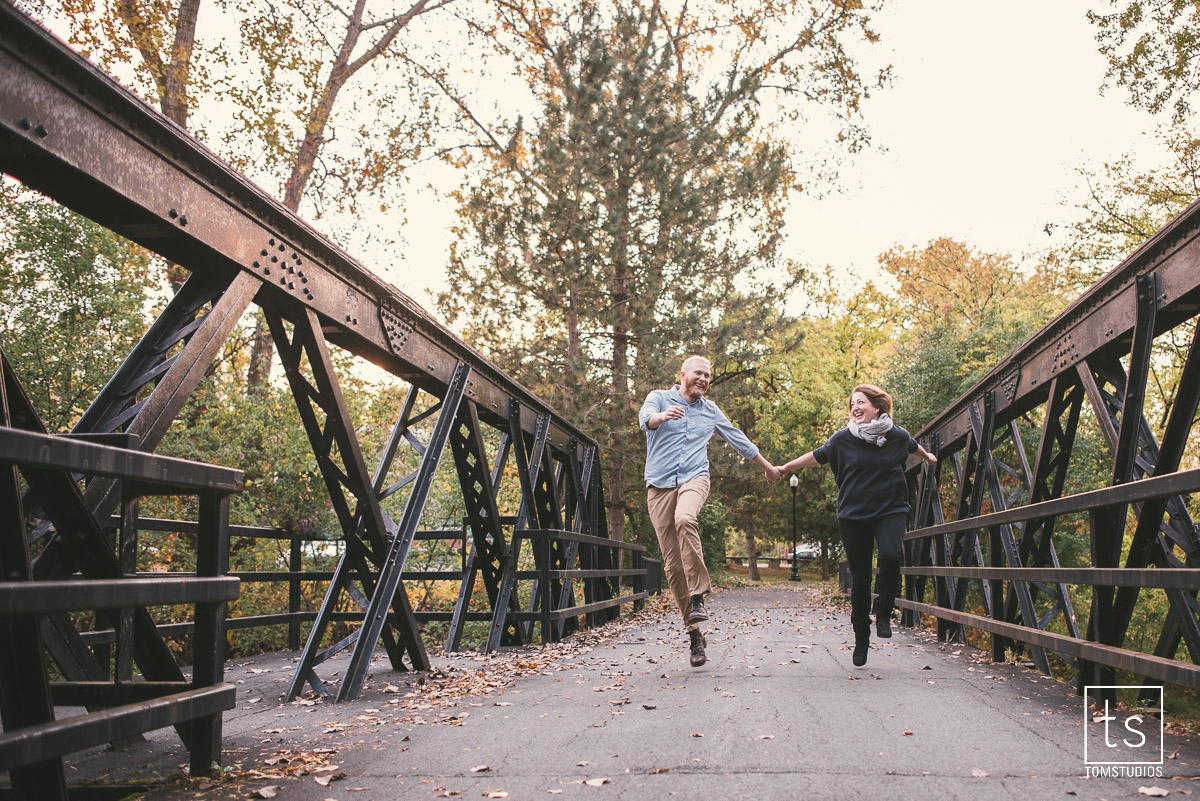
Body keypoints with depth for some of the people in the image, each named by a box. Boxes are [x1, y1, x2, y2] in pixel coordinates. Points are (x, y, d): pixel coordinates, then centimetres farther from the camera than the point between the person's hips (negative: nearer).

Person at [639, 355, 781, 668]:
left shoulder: (710, 410, 19)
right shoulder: (659, 398, 8)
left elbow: (738, 439, 31)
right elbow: (645, 418, -15)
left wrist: (767, 466, 38)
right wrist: (662, 416, -39)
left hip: (694, 479, 0)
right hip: (660, 485, 0)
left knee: (685, 520, -36)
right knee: (673, 564, -4)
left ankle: (698, 596, -25)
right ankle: (694, 633, 4)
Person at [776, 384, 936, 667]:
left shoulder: (898, 436, -1)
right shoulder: (842, 439, -6)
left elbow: (914, 446, 22)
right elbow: (816, 456, 9)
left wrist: (928, 457, 42)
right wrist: (786, 468, 15)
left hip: (890, 510, 0)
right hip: (854, 515, 0)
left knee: (890, 556, -28)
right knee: (860, 579, 3)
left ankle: (883, 614, -4)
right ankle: (861, 638, 20)